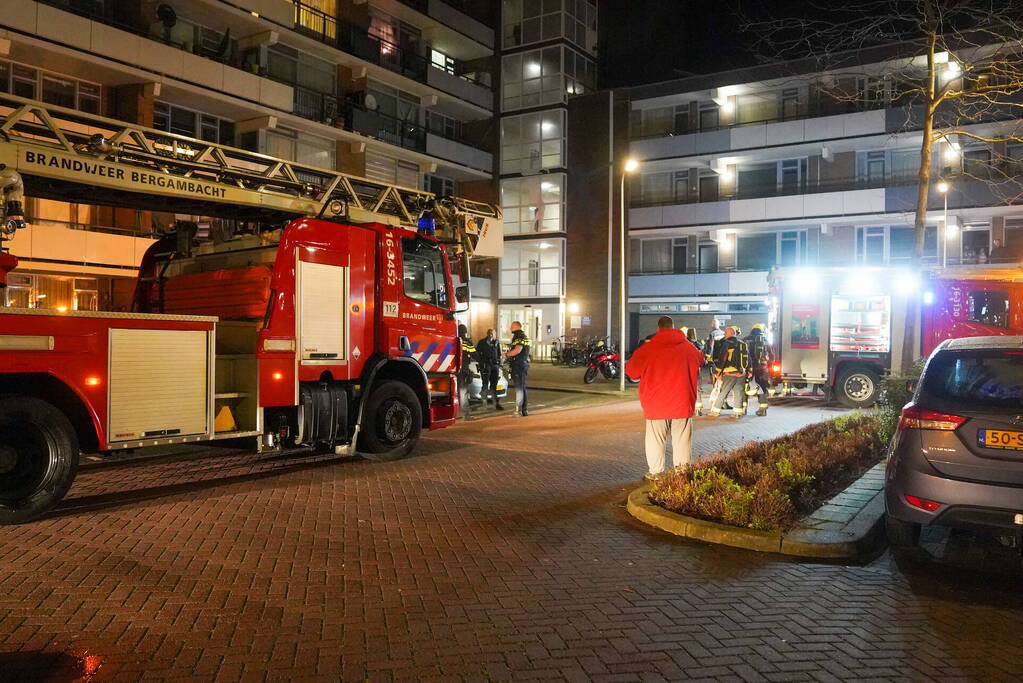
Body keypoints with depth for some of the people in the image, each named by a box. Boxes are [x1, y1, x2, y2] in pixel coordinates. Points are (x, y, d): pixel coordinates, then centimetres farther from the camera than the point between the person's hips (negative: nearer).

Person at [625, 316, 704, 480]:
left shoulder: (647, 349, -6)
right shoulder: (689, 347, 2)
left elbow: (631, 371, 4)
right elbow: (700, 360, 23)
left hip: (656, 403, -2)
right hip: (682, 403, 2)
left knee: (656, 440, 8)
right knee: (682, 440, 9)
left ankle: (656, 473, 12)